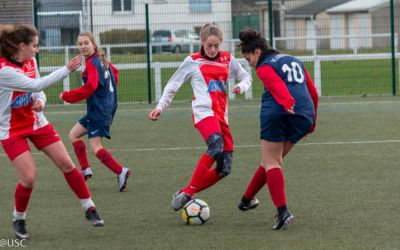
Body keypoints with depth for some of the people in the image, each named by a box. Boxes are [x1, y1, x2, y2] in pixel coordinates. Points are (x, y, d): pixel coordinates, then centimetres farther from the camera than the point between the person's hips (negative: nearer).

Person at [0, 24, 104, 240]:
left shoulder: (30, 61, -3)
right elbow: (36, 85, -30)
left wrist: (40, 101, -13)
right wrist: (67, 69, -28)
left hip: (36, 122, 6)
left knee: (66, 164, 1)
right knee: (29, 177, -14)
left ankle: (89, 208, 14)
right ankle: (18, 219, 13)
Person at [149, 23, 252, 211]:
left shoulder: (228, 60, 15)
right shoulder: (193, 62, 7)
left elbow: (245, 77, 27)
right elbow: (173, 85, 14)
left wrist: (241, 86, 4)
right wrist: (160, 107, 5)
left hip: (221, 116, 5)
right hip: (204, 112, -5)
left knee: (224, 169, -5)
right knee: (216, 146, -35)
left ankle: (184, 194, 6)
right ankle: (189, 192, -32)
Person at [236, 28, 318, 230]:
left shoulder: (264, 67, 3)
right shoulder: (294, 61, 26)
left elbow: (277, 85, -19)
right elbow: (313, 92, 26)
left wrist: (288, 103, -36)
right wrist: (312, 122, 32)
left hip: (277, 115, -7)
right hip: (305, 117, 7)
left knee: (271, 163, -1)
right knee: (272, 160, 20)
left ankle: (283, 211, -17)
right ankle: (247, 200, 34)